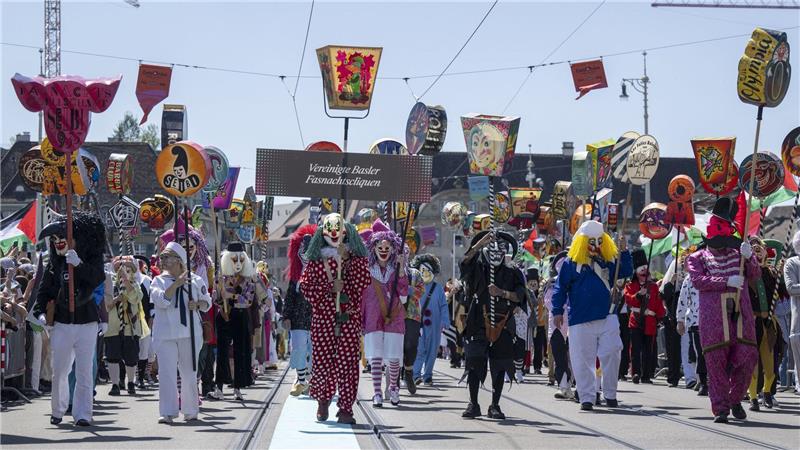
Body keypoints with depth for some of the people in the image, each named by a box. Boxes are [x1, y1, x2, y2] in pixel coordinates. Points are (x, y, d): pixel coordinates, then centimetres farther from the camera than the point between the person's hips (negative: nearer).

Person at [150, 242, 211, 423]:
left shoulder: (195, 280, 6)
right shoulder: (158, 281, 5)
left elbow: (207, 302, 11)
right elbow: (161, 300, -13)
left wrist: (197, 304, -11)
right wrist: (176, 284, -20)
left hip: (189, 333, 0)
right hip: (165, 333, 0)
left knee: (189, 373, 7)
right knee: (166, 372, -7)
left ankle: (190, 410, 19)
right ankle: (167, 412, -5)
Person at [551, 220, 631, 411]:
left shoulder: (608, 262, 11)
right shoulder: (571, 263, 1)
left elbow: (627, 272, 11)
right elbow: (560, 288, 2)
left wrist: (624, 251, -1)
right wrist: (558, 311, -3)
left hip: (607, 318, 3)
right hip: (581, 321, -2)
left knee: (611, 354, -2)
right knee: (583, 360, 0)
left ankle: (610, 394, 11)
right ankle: (586, 397, 7)